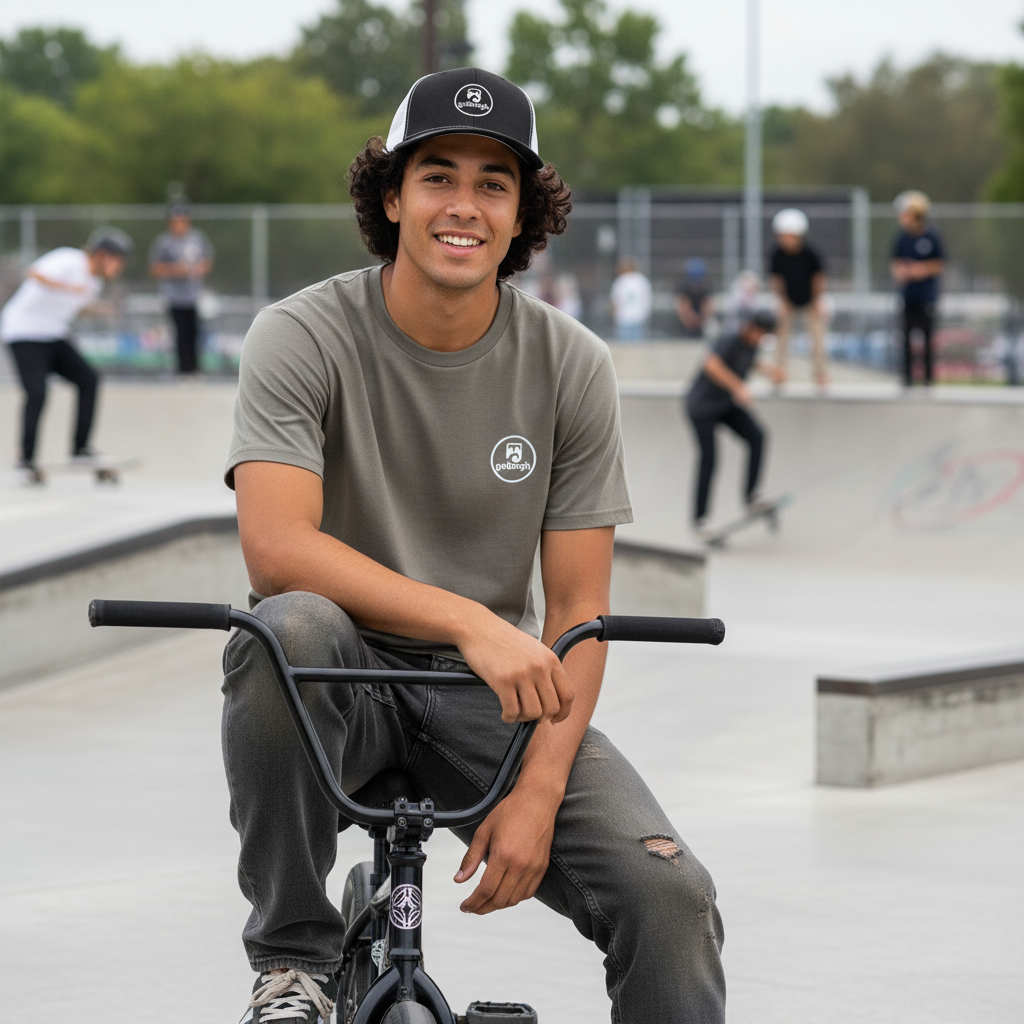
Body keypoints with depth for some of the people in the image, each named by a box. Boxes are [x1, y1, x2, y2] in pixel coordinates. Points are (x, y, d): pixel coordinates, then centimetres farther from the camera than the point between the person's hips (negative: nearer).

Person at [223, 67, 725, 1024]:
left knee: (669, 896, -24)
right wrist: (469, 621, -36)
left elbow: (577, 609, -3)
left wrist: (537, 793, -18)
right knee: (288, 630, -38)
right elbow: (277, 548, -25)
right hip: (343, 689, -1)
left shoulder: (570, 365, -2)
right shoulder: (302, 337, -10)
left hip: (492, 694, 1)